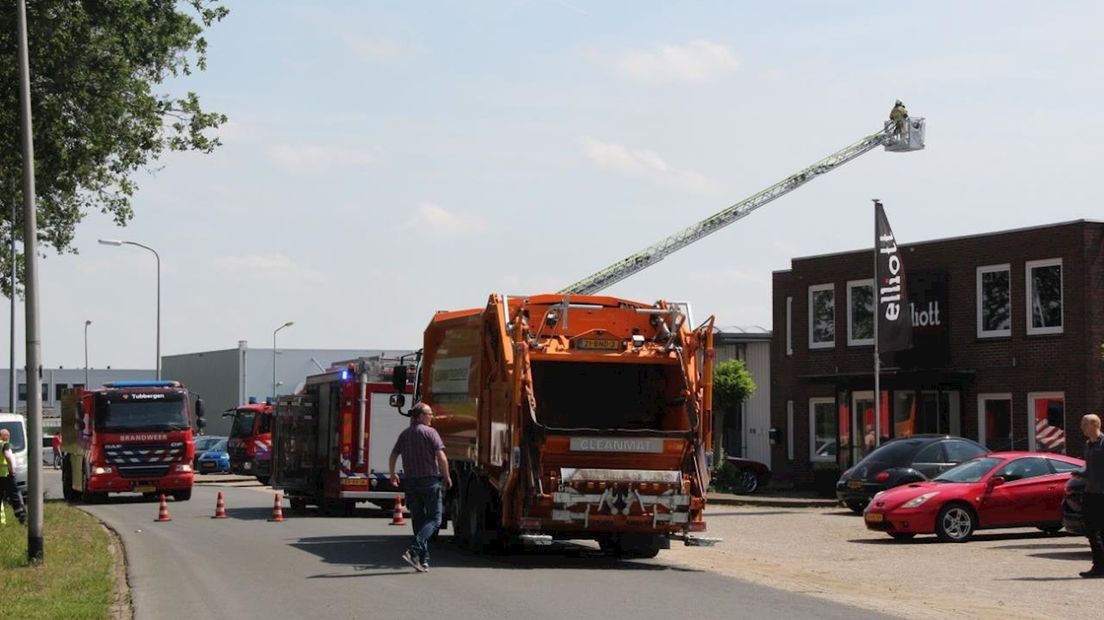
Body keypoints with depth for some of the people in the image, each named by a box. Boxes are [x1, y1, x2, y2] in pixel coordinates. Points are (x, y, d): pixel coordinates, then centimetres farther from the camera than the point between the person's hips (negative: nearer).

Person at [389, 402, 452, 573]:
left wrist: (392, 475, 30)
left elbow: (392, 457, 14)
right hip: (430, 480, -6)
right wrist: (447, 477, -3)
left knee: (418, 520, 12)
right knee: (434, 519, 0)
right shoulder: (430, 432, -7)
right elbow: (441, 458, -15)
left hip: (411, 482, 6)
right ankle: (414, 550, -19)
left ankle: (423, 559, 11)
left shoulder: (404, 434, 10)